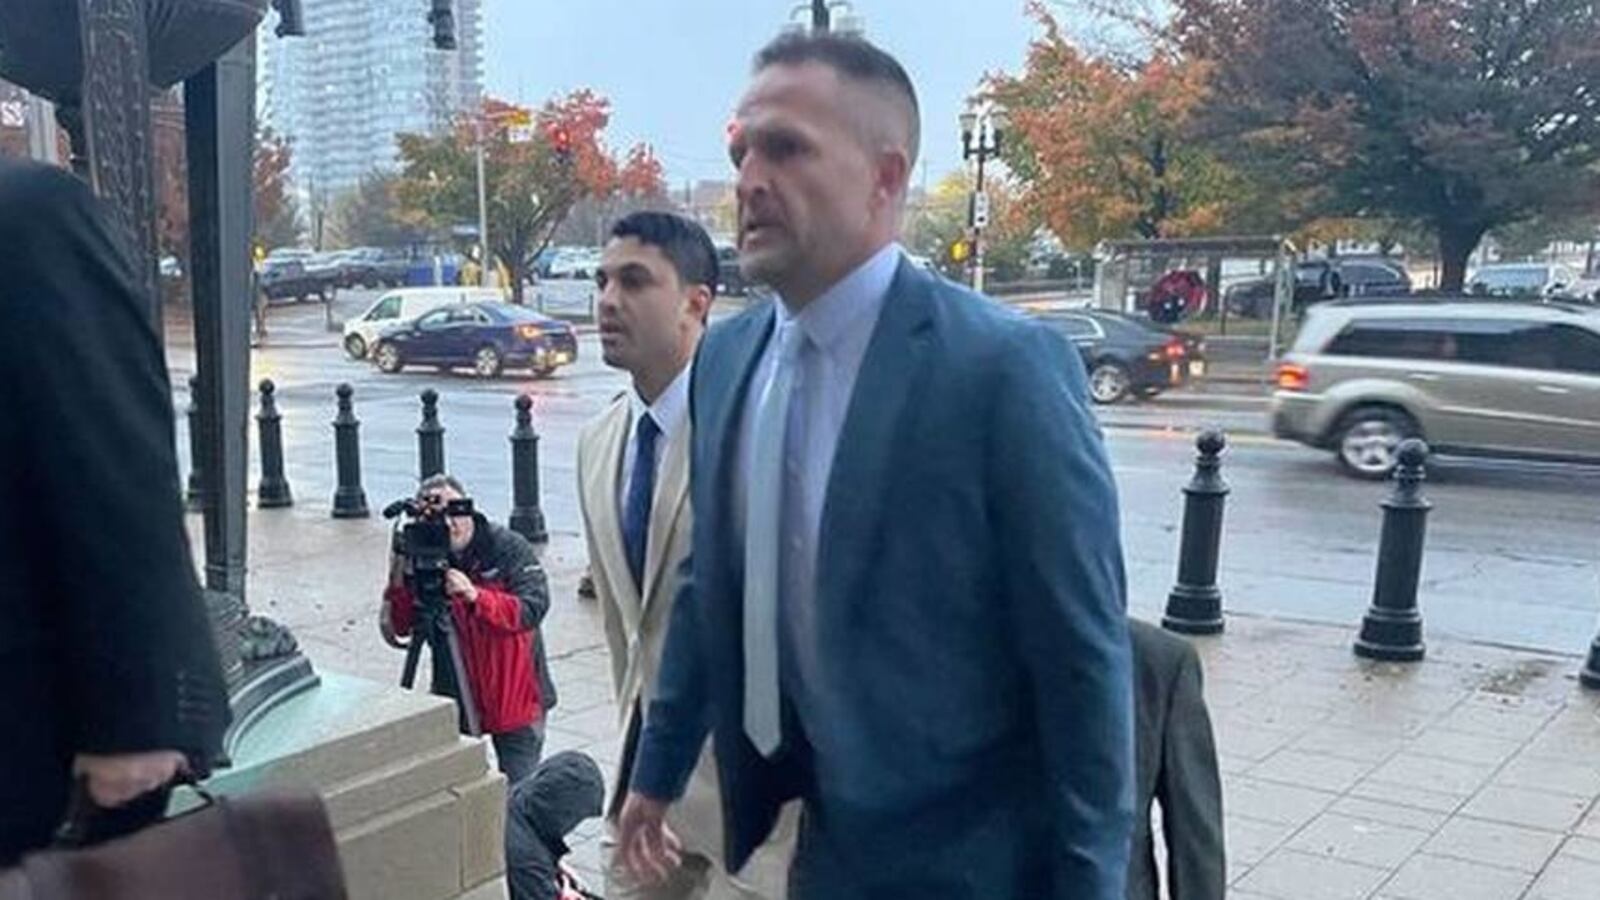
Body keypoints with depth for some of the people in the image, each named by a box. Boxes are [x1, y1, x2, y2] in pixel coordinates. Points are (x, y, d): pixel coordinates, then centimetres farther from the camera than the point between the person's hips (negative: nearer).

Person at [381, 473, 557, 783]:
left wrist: (475, 596, -34)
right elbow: (400, 627, -4)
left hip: (515, 699, -3)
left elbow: (533, 609, -22)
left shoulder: (510, 548, -12)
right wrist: (399, 579, -20)